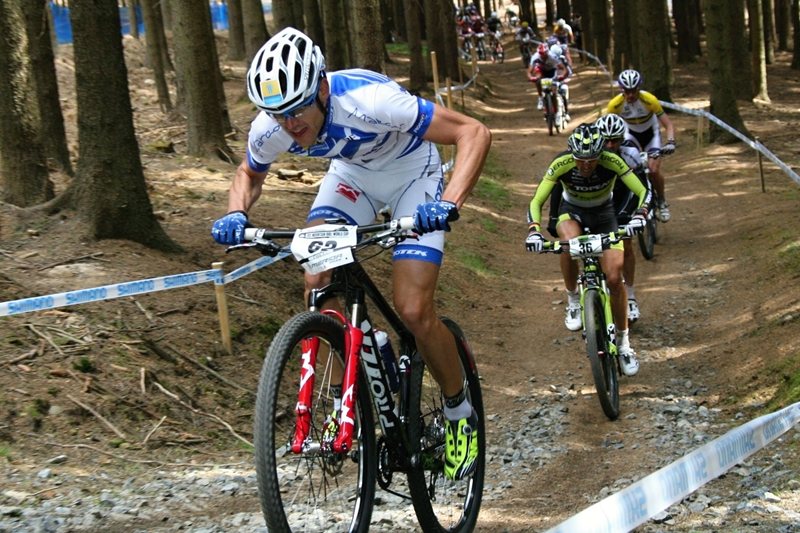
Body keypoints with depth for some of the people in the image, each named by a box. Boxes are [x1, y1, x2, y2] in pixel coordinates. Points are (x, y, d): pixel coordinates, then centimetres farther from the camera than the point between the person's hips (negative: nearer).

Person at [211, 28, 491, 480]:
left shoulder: (368, 101, -39)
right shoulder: (271, 129, -23)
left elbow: (474, 133, -36)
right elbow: (250, 175, 2)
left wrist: (450, 203, -50)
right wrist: (236, 214, -20)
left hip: (412, 174, -4)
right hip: (351, 174, 5)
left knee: (413, 311, -15)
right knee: (318, 285, -19)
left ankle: (462, 416, 9)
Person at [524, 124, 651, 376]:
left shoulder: (612, 162, -30)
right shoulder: (561, 164, -29)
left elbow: (643, 192, -28)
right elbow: (536, 202, -25)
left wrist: (639, 216, -48)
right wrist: (533, 231, -44)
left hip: (603, 213, 0)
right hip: (572, 211, 0)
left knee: (614, 278, -13)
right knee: (569, 241, -37)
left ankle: (623, 342, 6)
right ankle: (573, 300, -12)